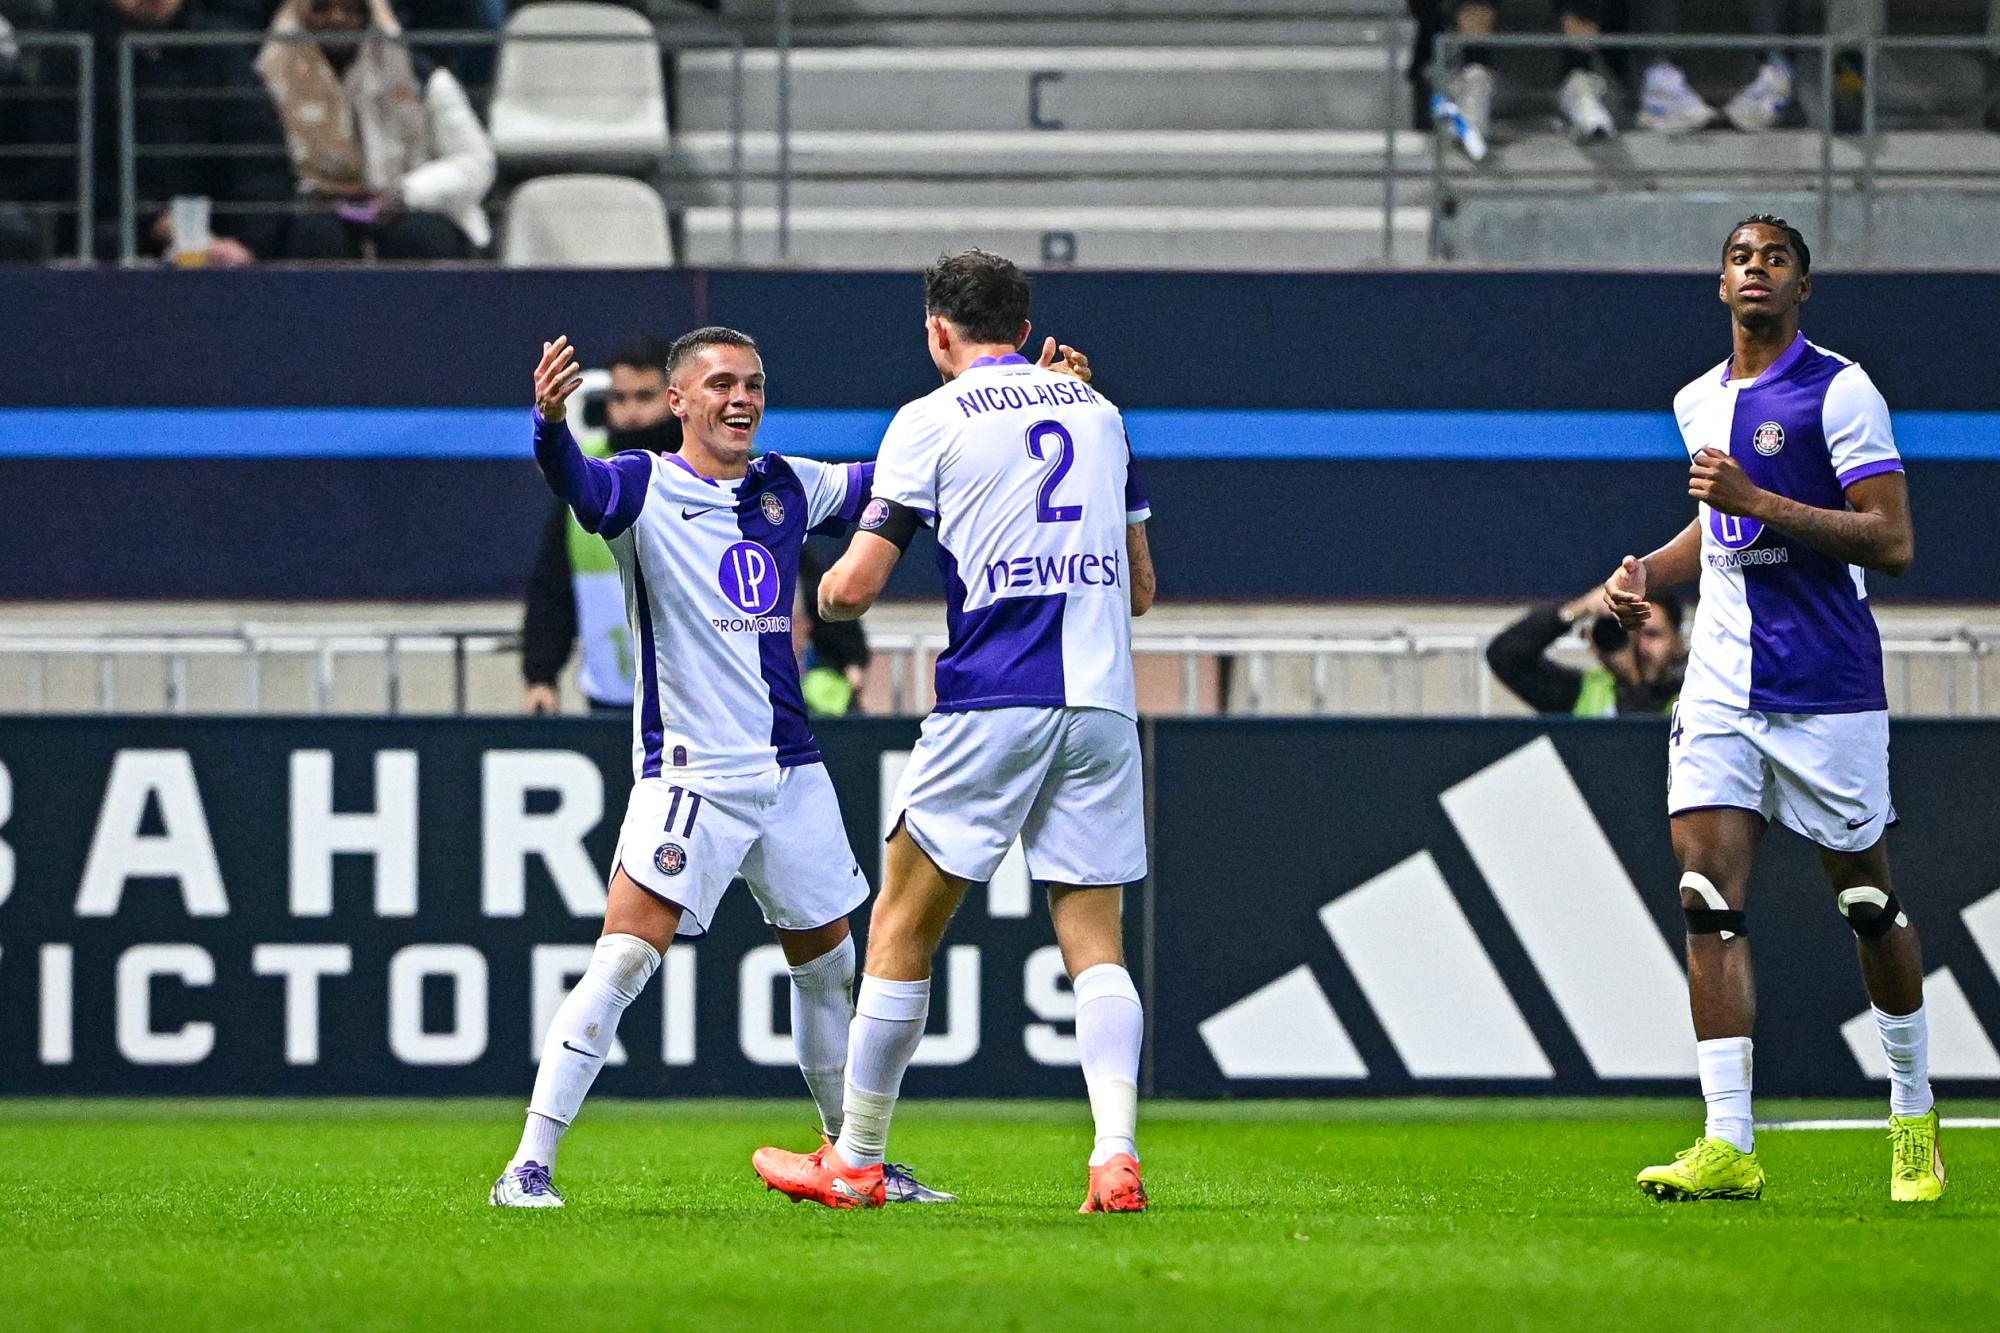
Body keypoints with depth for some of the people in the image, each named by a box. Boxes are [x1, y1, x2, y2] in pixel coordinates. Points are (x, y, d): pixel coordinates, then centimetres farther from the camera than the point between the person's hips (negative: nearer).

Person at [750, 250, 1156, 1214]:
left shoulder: (932, 421, 0)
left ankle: (855, 1162, 11)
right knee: (1095, 941, 3)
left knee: (903, 925, 6)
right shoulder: (1098, 411, 15)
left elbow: (855, 587, -4)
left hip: (994, 700, -4)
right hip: (1103, 700, 4)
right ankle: (1116, 1155, -16)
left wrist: (820, 599, 19)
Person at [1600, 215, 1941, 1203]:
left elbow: (1892, 543, -15)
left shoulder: (1839, 391, -8)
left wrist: (1759, 501, -21)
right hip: (1721, 682, 5)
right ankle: (1728, 1148, -14)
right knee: (1709, 898, -9)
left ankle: (1913, 1117, 24)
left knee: (1867, 899, 4)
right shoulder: (1701, 402, 13)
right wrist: (1648, 571, 13)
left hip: (1826, 688, -5)